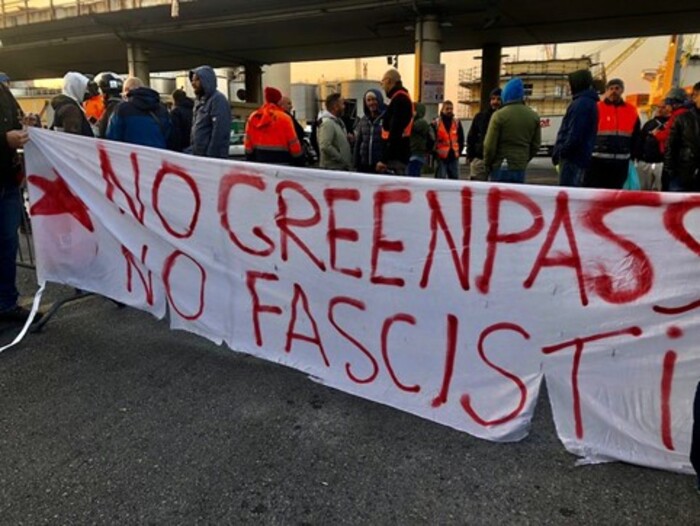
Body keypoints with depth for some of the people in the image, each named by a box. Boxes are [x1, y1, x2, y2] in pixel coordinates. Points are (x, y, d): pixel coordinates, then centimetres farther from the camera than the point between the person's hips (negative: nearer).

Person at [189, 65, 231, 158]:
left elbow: (219, 132, -21)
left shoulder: (218, 100, -11)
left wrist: (211, 156, -24)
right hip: (198, 156, 10)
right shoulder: (200, 101, 18)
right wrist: (191, 150, 16)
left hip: (213, 158, -10)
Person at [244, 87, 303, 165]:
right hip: (280, 161, -6)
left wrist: (250, 162, 18)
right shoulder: (284, 118, -11)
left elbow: (248, 143, 10)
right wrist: (299, 161, 2)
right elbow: (293, 143, -9)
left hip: (259, 160, 6)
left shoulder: (253, 117, 7)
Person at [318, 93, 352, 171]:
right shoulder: (327, 123, -15)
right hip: (332, 169, -10)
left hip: (343, 168, 10)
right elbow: (325, 146, -25)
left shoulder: (338, 121, 16)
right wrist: (342, 159, -20)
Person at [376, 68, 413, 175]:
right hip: (399, 155, 10)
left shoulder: (399, 99, -12)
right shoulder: (402, 97, 19)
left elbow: (394, 132, -21)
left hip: (395, 158, -10)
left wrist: (384, 159, -22)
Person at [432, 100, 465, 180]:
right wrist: (435, 153, -2)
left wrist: (458, 152, 6)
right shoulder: (436, 123, -1)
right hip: (441, 157, -4)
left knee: (455, 178, 7)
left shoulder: (457, 123, 10)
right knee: (440, 179, -2)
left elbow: (461, 139, 15)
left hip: (454, 157, 4)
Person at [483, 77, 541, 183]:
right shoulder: (534, 116, 7)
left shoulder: (499, 115, -10)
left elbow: (489, 145, -10)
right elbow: (535, 145, 10)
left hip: (500, 168, -4)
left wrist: (487, 164, 4)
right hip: (520, 169, 5)